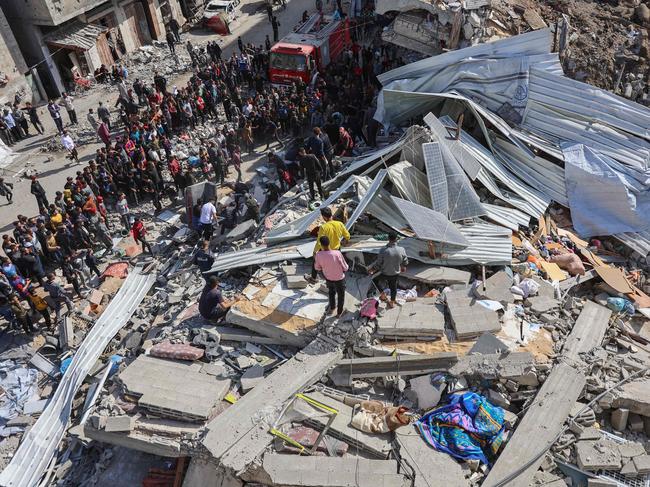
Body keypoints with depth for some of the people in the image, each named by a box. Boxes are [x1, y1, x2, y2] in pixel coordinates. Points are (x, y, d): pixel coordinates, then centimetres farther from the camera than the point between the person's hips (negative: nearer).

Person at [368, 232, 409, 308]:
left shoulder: (383, 251, -31)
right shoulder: (401, 250, -22)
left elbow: (378, 264, -19)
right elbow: (405, 262, -4)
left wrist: (372, 269, 1)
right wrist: (403, 267, 20)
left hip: (385, 273, -2)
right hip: (396, 273, 3)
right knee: (394, 286, 24)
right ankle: (392, 302, 43)